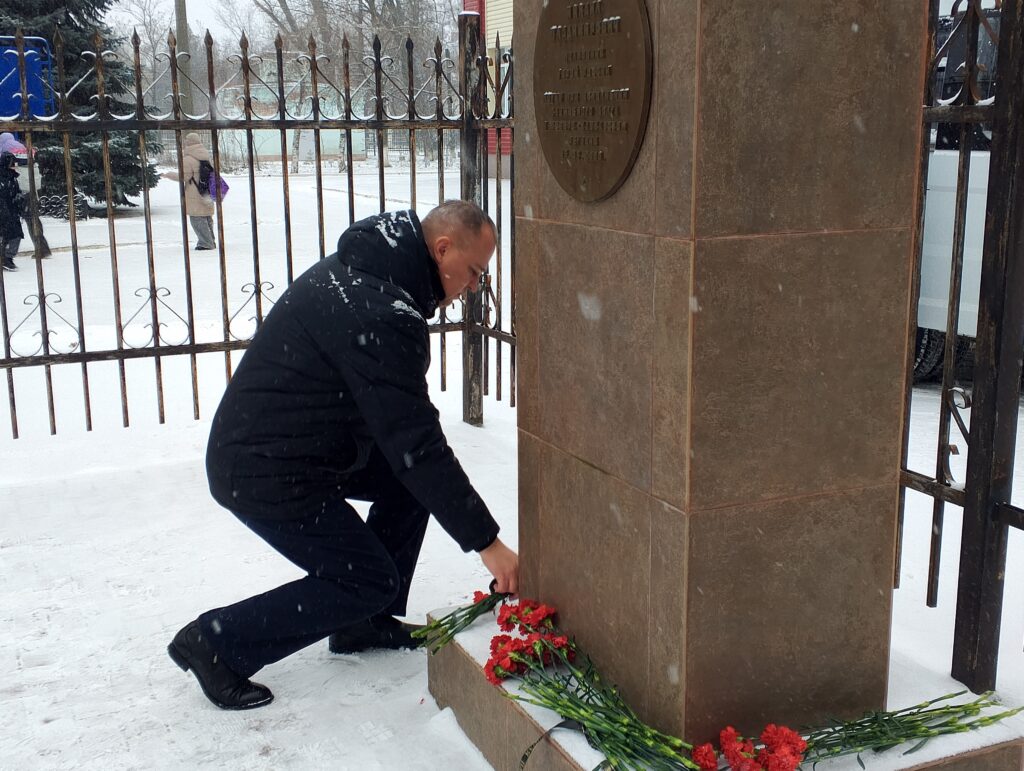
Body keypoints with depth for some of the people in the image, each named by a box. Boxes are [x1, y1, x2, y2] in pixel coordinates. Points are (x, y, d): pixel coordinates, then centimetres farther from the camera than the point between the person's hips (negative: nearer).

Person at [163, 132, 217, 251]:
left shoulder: (188, 159, -15)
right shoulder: (205, 155, 10)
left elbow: (184, 176, -14)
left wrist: (168, 174, -1)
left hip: (195, 197, -8)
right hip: (206, 195, 8)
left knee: (197, 220, -2)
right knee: (207, 219, 15)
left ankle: (206, 243, -4)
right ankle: (210, 242, 22)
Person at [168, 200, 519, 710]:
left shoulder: (357, 269, 6)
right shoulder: (380, 317, -27)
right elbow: (415, 444, -26)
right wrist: (485, 541, -20)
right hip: (265, 473, -10)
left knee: (412, 480, 11)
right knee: (369, 582, -2)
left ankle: (365, 622, 20)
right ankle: (217, 642, 5)